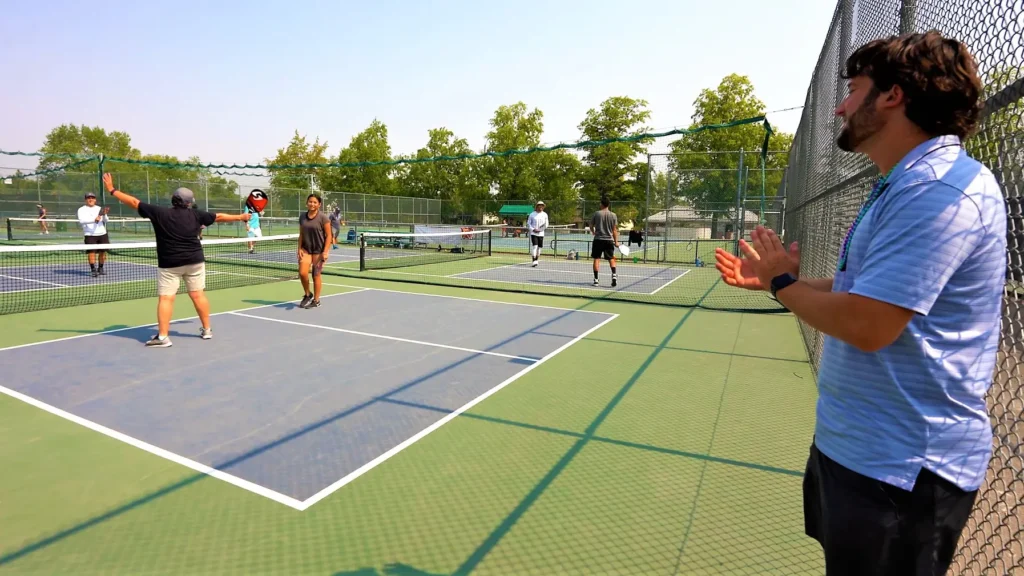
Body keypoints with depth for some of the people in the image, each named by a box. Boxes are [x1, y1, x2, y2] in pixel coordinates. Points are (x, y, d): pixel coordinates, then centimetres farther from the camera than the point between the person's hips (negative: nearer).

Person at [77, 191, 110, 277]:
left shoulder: (99, 209, 12)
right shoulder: (82, 210, 2)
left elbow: (105, 221, 2)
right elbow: (81, 220, -15)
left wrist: (104, 215, -21)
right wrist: (94, 219, -31)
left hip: (102, 234, 3)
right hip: (90, 235, -3)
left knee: (103, 251, 4)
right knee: (91, 252, -8)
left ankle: (100, 269, 18)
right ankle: (93, 270, -4)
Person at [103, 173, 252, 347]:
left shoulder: (159, 213, -6)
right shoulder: (195, 215, 1)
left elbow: (134, 202, -2)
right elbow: (218, 217, 13)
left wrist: (112, 190, 10)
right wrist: (240, 217, 26)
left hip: (169, 264, -2)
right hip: (195, 261, 3)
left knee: (165, 298, 0)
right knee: (198, 295, 9)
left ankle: (162, 337, -2)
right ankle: (207, 330, 17)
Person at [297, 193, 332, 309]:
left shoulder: (323, 217, -9)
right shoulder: (302, 217, 6)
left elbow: (329, 236, -9)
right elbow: (301, 235, 12)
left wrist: (325, 252, -15)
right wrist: (299, 249, 1)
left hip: (319, 250, -4)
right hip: (306, 249, 4)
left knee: (316, 275, 2)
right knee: (302, 273, -8)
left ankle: (316, 300, 17)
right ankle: (307, 295, 17)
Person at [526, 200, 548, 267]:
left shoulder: (545, 215, 6)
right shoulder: (532, 214, 0)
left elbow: (546, 225, 8)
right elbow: (528, 223, 4)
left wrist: (541, 229, -12)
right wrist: (533, 229, -12)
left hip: (541, 234, 3)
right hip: (533, 233, -3)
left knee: (539, 248, 7)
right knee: (534, 246, -15)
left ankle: (536, 260, 20)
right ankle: (534, 262, -18)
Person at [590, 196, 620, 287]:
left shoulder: (596, 214, -4)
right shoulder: (613, 215, -1)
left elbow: (591, 226, 6)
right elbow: (614, 230, 0)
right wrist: (616, 241, 7)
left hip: (598, 239, -1)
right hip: (609, 240, 1)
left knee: (596, 259, 4)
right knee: (611, 258, 13)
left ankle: (596, 279, 2)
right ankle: (614, 275, -5)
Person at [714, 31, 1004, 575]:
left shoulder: (942, 190, -24)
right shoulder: (902, 186, 10)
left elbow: (866, 325, -30)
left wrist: (783, 281, -13)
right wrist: (771, 279, 10)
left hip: (900, 466, -10)